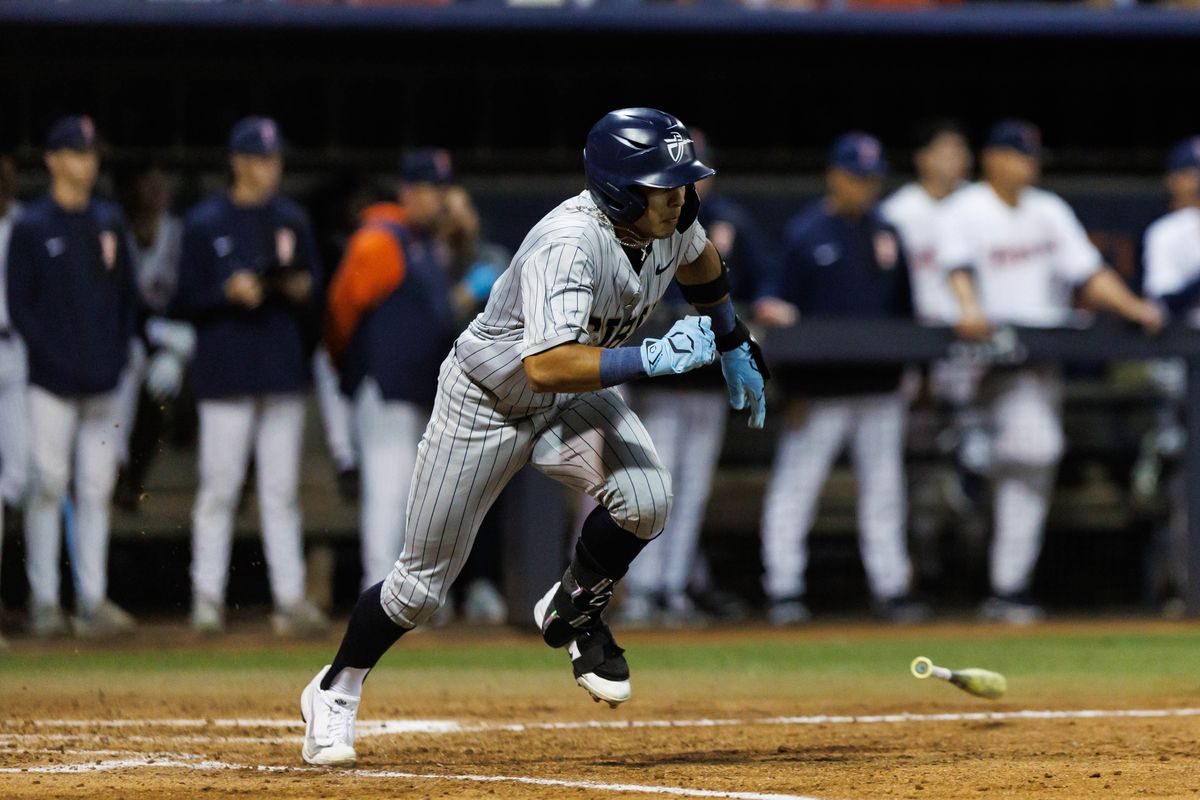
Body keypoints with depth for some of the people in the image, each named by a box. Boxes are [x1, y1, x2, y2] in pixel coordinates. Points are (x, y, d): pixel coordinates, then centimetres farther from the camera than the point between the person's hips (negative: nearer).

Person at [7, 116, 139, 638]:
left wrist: (117, 356, 3)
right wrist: (58, 362, -12)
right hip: (52, 381, -4)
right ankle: (43, 601, 0)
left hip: (102, 380, 4)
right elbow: (19, 306, -4)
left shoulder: (110, 223, 12)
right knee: (49, 486, -5)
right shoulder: (32, 228, -1)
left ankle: (92, 600, 4)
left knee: (96, 488, 3)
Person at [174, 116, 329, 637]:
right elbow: (186, 301, -2)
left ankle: (290, 597, 1)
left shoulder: (292, 221, 11)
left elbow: (314, 287, 16)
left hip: (283, 370, 4)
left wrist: (304, 290, -6)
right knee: (219, 489, -3)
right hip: (226, 373, -4)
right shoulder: (205, 224, -1)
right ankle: (207, 598, 2)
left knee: (281, 492, 3)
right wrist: (229, 292, -18)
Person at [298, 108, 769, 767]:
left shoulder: (671, 218, -14)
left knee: (643, 500, -25)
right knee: (422, 584, 3)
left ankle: (574, 611, 5)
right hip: (487, 398, -5)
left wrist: (734, 347, 21)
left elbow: (697, 258, 13)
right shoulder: (570, 245, -37)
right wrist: (654, 357, -50)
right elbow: (546, 366, -47)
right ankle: (334, 693, 30)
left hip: (575, 400, 6)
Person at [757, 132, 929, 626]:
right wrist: (794, 391, -11)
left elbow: (904, 307, 16)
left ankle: (890, 587, 16)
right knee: (795, 485, -4)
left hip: (880, 386, 5)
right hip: (822, 391, -5)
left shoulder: (886, 233, 10)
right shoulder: (805, 234, -6)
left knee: (883, 487, 10)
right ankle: (783, 590, -1)